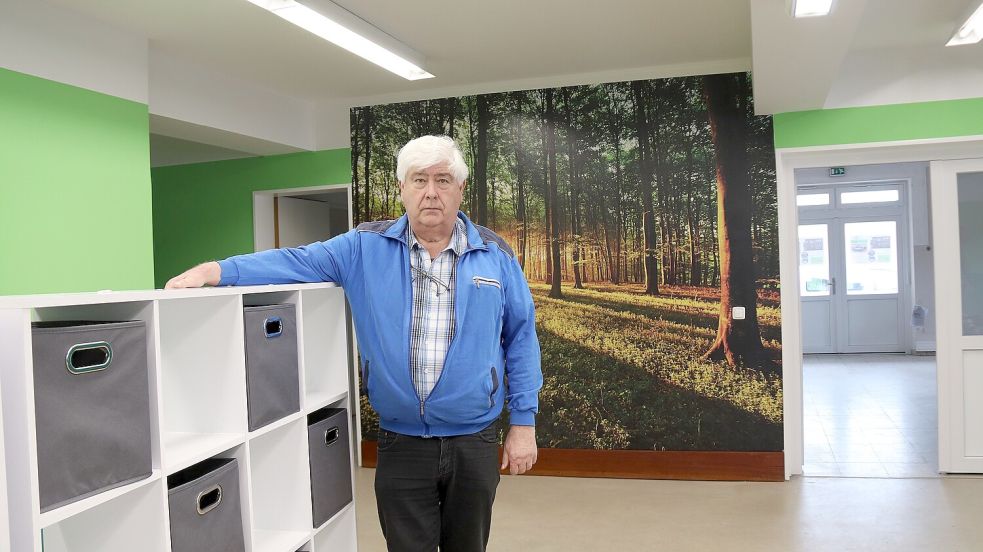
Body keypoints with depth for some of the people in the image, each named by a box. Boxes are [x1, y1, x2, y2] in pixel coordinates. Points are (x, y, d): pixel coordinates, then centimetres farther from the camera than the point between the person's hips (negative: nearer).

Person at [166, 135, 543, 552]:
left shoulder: (496, 256, -1)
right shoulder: (367, 248, -1)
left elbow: (520, 340, 1)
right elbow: (297, 262, -6)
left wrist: (523, 424, 0)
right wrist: (217, 271, -21)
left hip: (474, 444, 1)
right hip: (400, 445, 0)